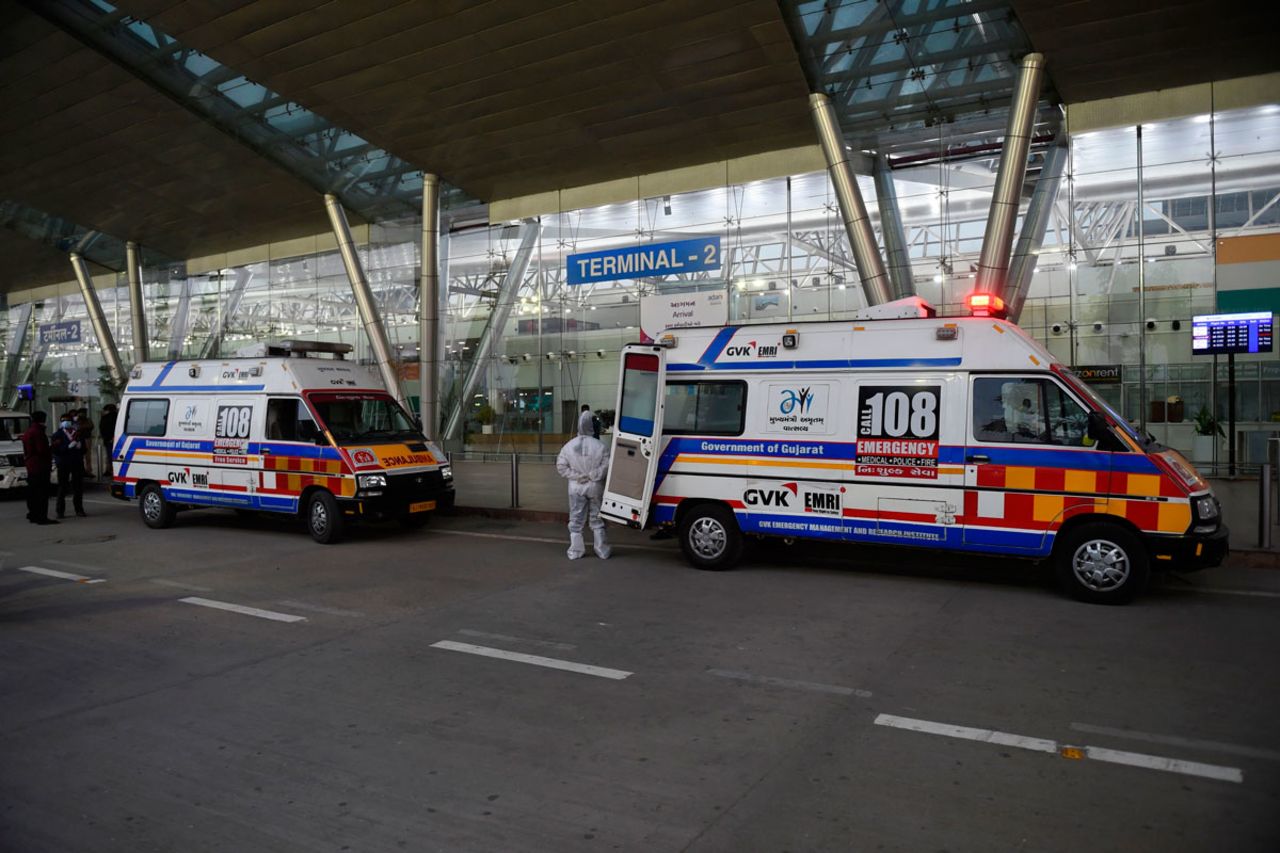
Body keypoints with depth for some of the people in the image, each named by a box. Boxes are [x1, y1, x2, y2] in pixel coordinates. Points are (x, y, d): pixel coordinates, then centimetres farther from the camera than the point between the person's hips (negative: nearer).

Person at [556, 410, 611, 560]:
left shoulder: (569, 446, -5)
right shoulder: (599, 446, -16)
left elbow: (561, 466, -4)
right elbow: (606, 465, -19)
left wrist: (576, 476, -5)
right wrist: (593, 476, -10)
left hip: (576, 487, 2)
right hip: (595, 487, -2)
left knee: (576, 520, 12)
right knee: (597, 519, 11)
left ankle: (575, 551, 14)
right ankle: (602, 551, 17)